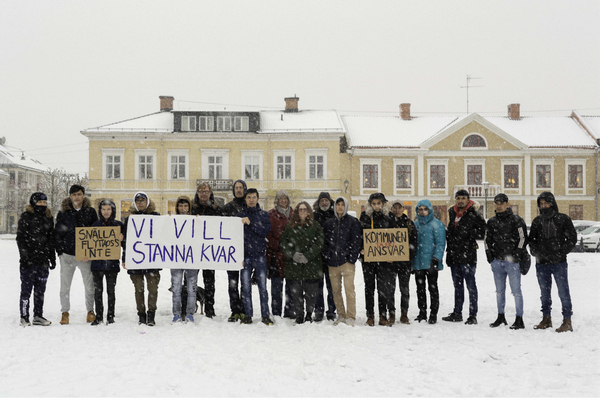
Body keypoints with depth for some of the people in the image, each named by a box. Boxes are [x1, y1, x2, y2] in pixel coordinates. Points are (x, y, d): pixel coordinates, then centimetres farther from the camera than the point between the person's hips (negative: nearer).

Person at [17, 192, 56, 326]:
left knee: (40, 290, 9)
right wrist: (25, 256, -12)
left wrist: (52, 257, 15)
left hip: (43, 261, 5)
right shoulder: (26, 217, -1)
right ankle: (24, 317, 5)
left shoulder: (48, 217, 15)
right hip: (29, 261, -5)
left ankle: (38, 316, 17)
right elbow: (20, 238, -5)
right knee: (26, 290, -3)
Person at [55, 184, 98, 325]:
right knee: (65, 285, 5)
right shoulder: (63, 212, 4)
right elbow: (57, 233, 7)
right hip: (67, 255, 0)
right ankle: (65, 312, 15)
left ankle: (90, 311, 20)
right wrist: (60, 251, 0)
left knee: (89, 284, 6)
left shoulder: (90, 211, 4)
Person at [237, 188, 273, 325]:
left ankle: (265, 315, 3)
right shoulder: (240, 215, 9)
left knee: (262, 287, -2)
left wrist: (250, 223, -17)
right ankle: (248, 315, 9)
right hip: (245, 255, 1)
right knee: (246, 287, 2)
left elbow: (265, 231, -8)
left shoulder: (264, 215, 7)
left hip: (260, 254, -1)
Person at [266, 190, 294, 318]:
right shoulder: (271, 214, 1)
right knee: (277, 284, -1)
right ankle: (276, 313, 4)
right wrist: (278, 246, -12)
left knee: (291, 284, 7)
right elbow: (268, 234, -3)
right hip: (276, 254, -4)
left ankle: (289, 311, 16)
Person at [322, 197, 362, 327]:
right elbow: (324, 242, 18)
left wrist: (352, 258, -10)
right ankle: (341, 315, 16)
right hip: (332, 262, 4)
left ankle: (351, 317, -6)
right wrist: (326, 258, 7)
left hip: (346, 261, -4)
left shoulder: (353, 221, 3)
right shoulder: (329, 223, 15)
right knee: (336, 290, 7)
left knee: (349, 289, -10)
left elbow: (356, 240, -2)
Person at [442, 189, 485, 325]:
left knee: (471, 285, -3)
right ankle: (457, 313, 24)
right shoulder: (452, 213, 13)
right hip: (454, 256, 7)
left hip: (468, 256, -7)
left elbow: (481, 233, -11)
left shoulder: (474, 216, -6)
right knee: (458, 286, 15)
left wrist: (467, 232, -20)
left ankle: (473, 315, 1)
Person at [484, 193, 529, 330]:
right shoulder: (492, 222, 13)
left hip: (512, 261, -5)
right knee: (500, 290, 12)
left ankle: (519, 320, -2)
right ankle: (501, 317, 23)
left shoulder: (516, 220, -2)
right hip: (497, 261, 5)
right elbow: (487, 239, 21)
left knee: (516, 290, -5)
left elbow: (523, 238, -5)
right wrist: (489, 254, 10)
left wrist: (516, 255, -12)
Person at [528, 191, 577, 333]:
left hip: (559, 263, -4)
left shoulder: (563, 219, 1)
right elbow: (531, 240, 17)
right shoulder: (537, 221, 11)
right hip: (542, 263, 4)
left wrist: (562, 251, -9)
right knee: (545, 293, 13)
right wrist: (536, 252, 0)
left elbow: (572, 238, 2)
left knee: (563, 292, -5)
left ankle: (567, 321, 0)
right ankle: (546, 319, 23)